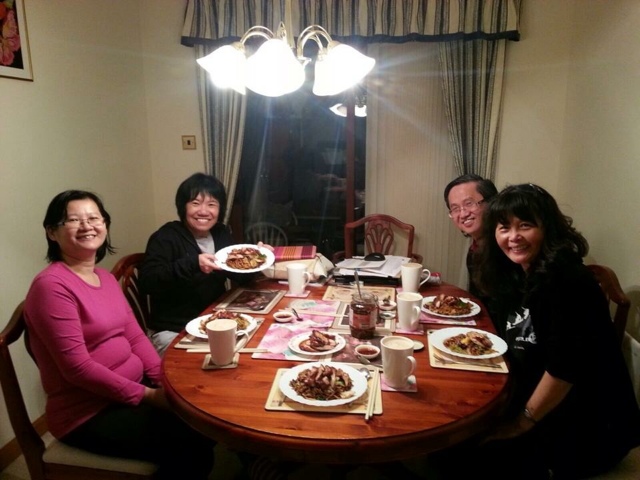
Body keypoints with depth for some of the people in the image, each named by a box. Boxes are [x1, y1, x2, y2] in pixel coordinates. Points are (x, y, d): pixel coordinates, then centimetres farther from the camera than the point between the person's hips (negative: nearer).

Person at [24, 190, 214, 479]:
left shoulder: (106, 278, 9)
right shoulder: (51, 285, -18)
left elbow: (135, 336, 8)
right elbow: (77, 367, -21)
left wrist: (164, 380, -6)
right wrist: (147, 395, -18)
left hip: (133, 388, 7)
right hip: (87, 412, -7)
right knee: (190, 445, -15)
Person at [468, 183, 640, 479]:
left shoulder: (567, 281, -24)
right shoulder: (515, 273, 1)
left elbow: (565, 366, -26)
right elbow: (514, 341, 9)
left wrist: (523, 422, -16)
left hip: (589, 424, -7)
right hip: (540, 400, 7)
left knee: (487, 445, -18)